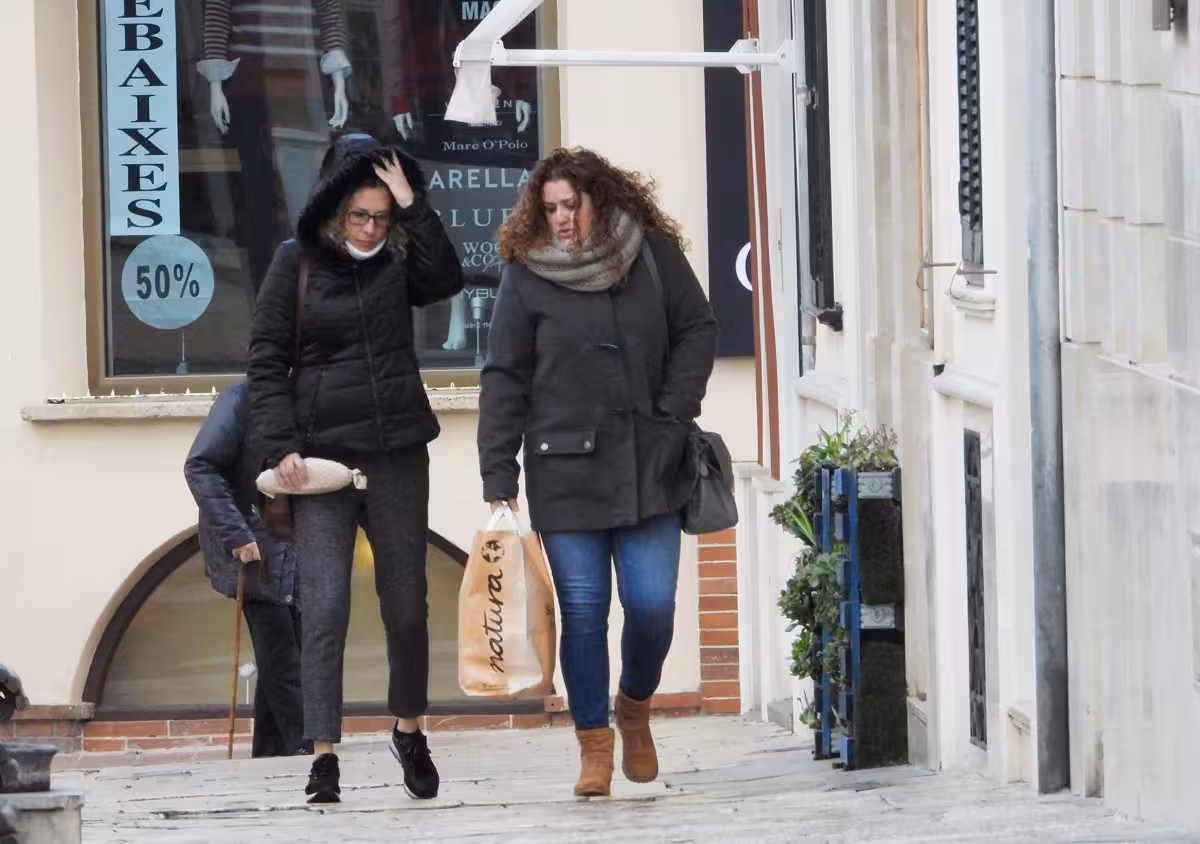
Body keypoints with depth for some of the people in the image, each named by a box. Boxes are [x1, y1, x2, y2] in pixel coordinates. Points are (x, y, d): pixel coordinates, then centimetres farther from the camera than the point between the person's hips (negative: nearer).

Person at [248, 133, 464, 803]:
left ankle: (409, 730, 29)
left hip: (398, 457, 2)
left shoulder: (399, 260, 5)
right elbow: (267, 361, 0)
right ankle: (325, 756, -11)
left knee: (407, 604, 10)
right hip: (322, 458, -2)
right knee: (325, 608, -10)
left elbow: (446, 280, -16)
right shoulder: (298, 261, 0)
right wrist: (282, 447, -9)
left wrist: (412, 206, -17)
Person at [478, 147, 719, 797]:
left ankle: (634, 707, 26)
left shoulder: (654, 255, 2)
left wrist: (674, 415, 0)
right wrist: (498, 481, -6)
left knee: (653, 607, -2)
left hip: (648, 472, 1)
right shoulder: (526, 276, -2)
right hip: (565, 474, -1)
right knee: (583, 614, -1)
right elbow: (503, 380, -1)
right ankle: (594, 746, 10)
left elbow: (698, 330, 12)